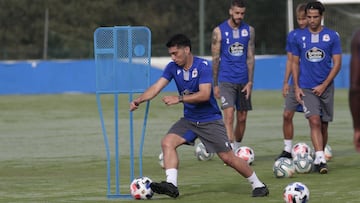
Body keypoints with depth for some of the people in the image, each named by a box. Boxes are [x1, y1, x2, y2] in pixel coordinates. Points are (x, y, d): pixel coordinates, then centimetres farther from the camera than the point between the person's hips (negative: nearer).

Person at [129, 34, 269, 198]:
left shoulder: (203, 66, -19)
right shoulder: (173, 67, -2)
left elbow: (204, 94, -29)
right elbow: (156, 87, -8)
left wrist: (179, 98, -36)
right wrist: (139, 100, -24)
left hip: (210, 120, -5)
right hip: (189, 120, 5)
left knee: (228, 158, -5)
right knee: (167, 142, -18)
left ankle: (257, 185, 13)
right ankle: (171, 184, -24)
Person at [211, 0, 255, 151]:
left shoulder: (249, 30, 5)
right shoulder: (219, 31, -2)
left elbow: (250, 57, 5)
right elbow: (215, 59, 1)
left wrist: (250, 82, -3)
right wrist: (215, 85, 1)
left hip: (243, 81, 3)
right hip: (226, 80, -3)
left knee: (242, 118, 7)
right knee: (229, 115, -16)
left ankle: (237, 149, 22)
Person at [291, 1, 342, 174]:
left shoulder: (332, 36, 0)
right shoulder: (299, 37, 4)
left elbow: (337, 63, -1)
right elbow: (295, 63, 10)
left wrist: (324, 85, -9)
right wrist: (296, 87, 0)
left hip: (325, 87, 1)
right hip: (306, 88, -1)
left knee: (324, 125, 7)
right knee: (315, 122, -16)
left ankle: (319, 158, 21)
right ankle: (320, 159, -24)